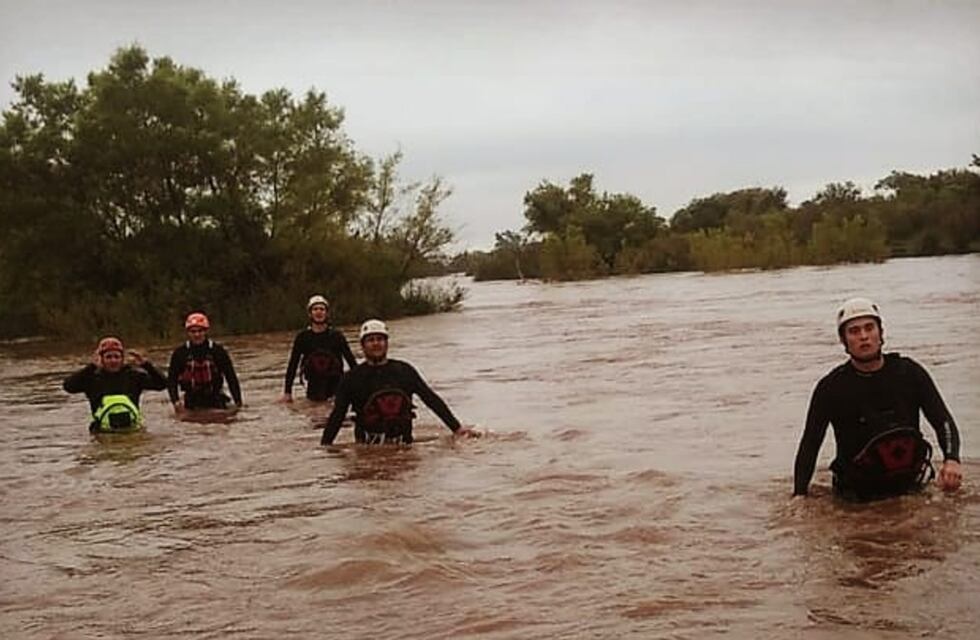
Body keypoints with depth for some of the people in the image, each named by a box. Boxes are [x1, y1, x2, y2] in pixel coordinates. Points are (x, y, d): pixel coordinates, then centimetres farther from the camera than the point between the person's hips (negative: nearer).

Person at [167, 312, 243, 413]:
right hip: (191, 403, 0)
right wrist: (175, 401, -13)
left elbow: (231, 377, -1)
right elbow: (172, 379, 1)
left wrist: (238, 402, -5)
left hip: (215, 401, 0)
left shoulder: (217, 351, -4)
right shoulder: (180, 353, -2)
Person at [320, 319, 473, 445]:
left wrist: (456, 427, 7)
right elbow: (337, 415, 3)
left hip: (402, 444, 2)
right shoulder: (353, 378, 5)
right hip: (368, 446, -2)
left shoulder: (404, 371, 10)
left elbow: (432, 399, 11)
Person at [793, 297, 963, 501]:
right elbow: (810, 444, 1)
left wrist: (952, 460, -16)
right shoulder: (831, 387, -1)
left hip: (909, 484, 1)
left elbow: (943, 421, 4)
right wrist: (799, 495, -11)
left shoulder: (909, 373, 4)